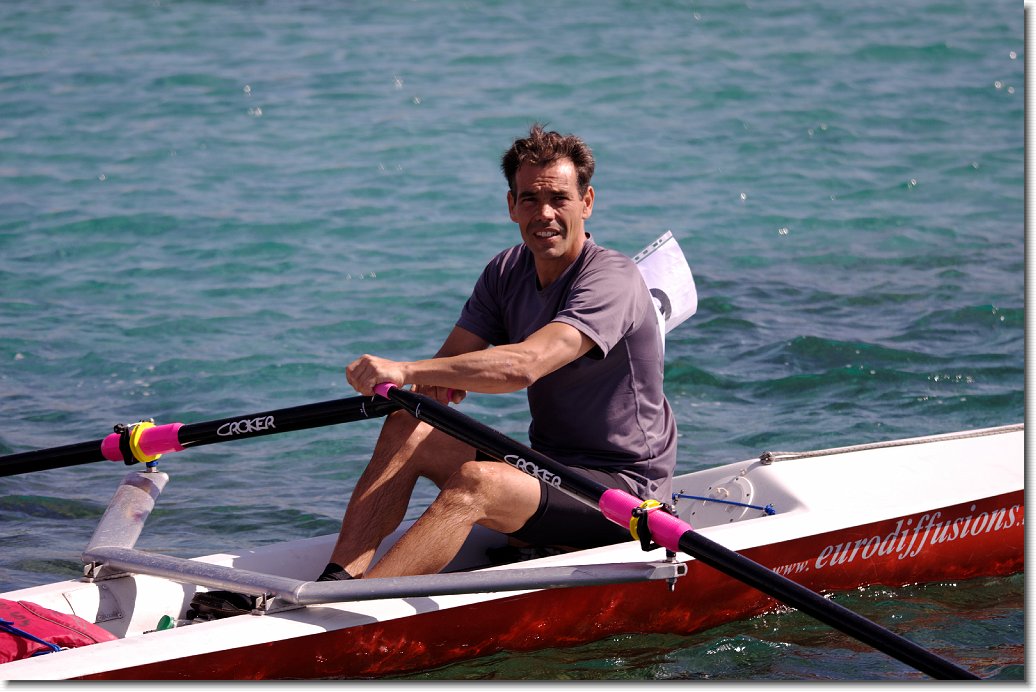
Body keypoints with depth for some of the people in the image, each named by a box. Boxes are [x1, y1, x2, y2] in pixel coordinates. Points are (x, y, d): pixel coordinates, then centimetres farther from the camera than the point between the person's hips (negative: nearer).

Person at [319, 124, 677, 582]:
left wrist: (405, 369, -39)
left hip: (625, 488, -8)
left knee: (475, 482, -32)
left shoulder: (612, 280, -20)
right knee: (406, 430, -8)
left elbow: (523, 365, -35)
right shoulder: (507, 272, 6)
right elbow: (451, 358, 2)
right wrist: (427, 383, -23)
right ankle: (336, 581, -21)